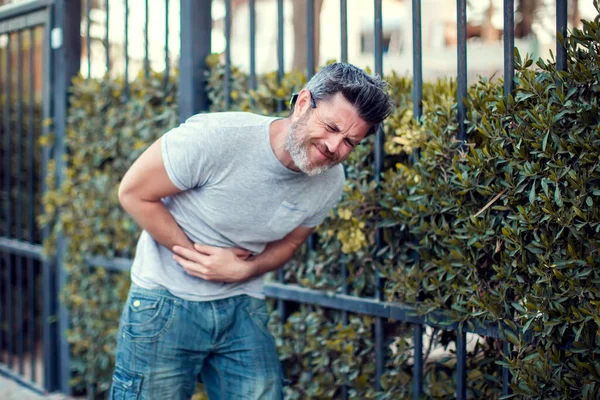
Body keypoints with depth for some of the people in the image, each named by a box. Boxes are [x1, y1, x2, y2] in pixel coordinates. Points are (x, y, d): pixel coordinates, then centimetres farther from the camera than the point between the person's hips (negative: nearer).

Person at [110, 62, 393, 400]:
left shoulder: (330, 183, -8)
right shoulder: (216, 138, -24)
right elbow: (133, 193, -14)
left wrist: (243, 270, -11)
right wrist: (191, 251, -16)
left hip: (243, 308, 4)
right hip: (167, 300, -4)